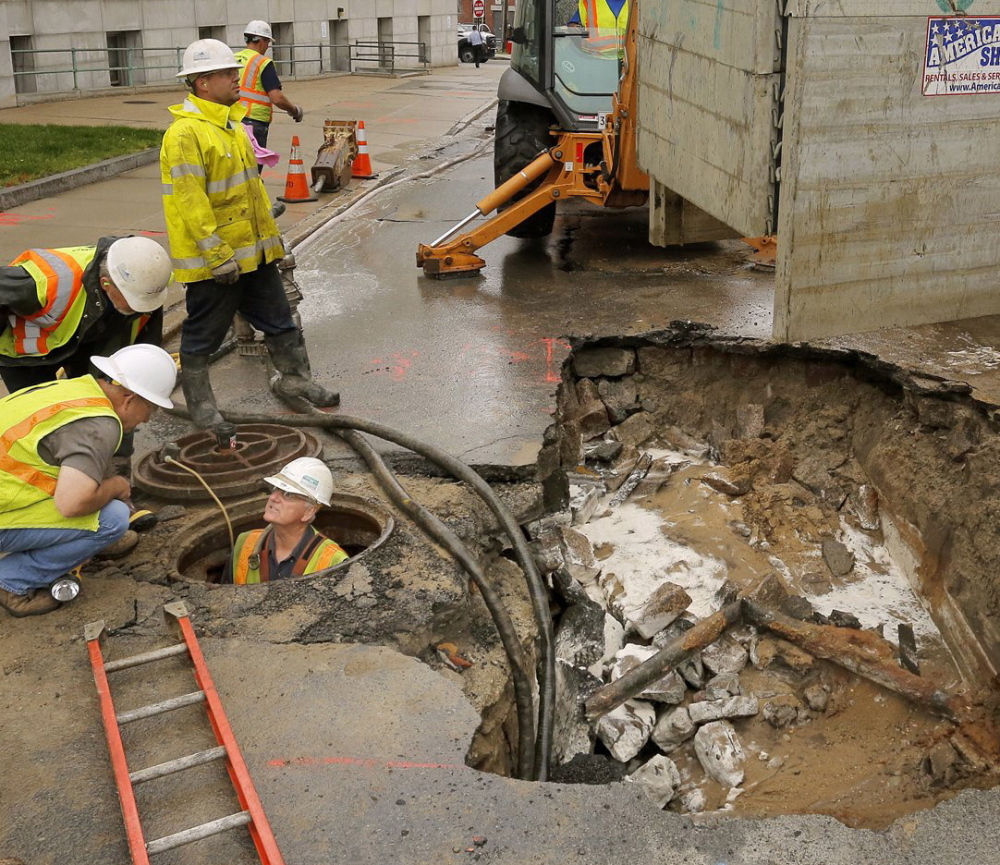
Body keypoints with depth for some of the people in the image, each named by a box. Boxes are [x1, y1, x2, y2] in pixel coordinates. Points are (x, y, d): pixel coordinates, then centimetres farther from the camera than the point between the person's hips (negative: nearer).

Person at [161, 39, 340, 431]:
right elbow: (191, 202, -23)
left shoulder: (231, 123, 13)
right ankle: (200, 403, 19)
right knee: (204, 333, 6)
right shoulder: (185, 133, -19)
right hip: (213, 259, -9)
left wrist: (271, 232, 21)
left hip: (254, 251, 9)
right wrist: (218, 256, -24)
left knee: (278, 318, 18)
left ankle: (294, 378, 34)